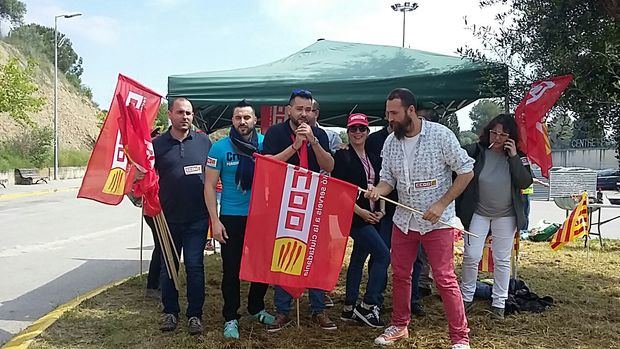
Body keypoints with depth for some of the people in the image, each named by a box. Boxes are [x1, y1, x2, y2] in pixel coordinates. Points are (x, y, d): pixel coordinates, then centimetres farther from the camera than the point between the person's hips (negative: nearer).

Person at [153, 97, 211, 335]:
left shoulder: (203, 141, 5)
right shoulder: (157, 144, 3)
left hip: (197, 217, 0)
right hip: (168, 217, 1)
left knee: (195, 266, 3)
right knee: (168, 267, 11)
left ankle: (195, 314, 16)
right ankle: (170, 312, 26)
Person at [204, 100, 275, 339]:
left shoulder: (266, 144, -2)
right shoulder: (220, 147, -7)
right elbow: (210, 185, -4)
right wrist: (215, 220, -10)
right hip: (231, 218, -2)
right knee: (231, 270, 5)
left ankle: (256, 308, 34)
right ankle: (231, 317, 20)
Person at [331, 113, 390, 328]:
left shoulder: (373, 159, 15)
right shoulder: (342, 156, -6)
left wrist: (381, 210, 3)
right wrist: (360, 211, -16)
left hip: (370, 217, 7)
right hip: (354, 216, -7)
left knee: (358, 260, 11)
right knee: (383, 255, -13)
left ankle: (349, 308, 20)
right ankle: (367, 306, -3)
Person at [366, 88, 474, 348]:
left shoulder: (440, 135, -13)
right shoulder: (390, 142, 2)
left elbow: (466, 172, -9)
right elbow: (388, 179, 5)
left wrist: (441, 204, -16)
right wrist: (378, 190, -19)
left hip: (437, 222, -5)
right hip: (403, 220, 5)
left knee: (445, 279, -3)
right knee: (399, 275, 13)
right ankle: (399, 326, 32)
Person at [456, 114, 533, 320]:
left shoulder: (517, 156, -4)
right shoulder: (475, 151, -10)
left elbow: (526, 183, -14)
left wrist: (514, 157, -20)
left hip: (505, 216, 2)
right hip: (478, 213, -1)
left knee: (502, 260, 9)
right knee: (471, 257, -1)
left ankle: (499, 303, 20)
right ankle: (467, 298, 18)